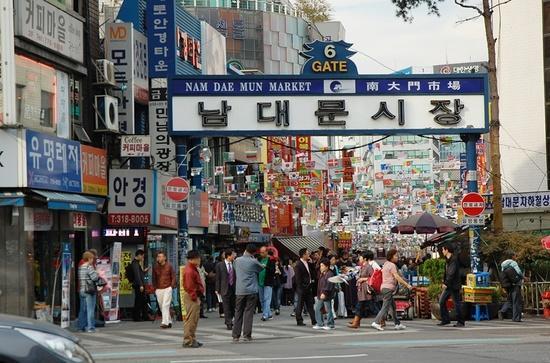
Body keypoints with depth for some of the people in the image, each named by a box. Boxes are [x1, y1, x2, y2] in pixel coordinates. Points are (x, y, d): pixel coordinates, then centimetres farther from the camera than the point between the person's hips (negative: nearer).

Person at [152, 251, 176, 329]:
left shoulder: (169, 266, -2)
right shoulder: (155, 267, 6)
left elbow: (173, 276, 3)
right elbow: (154, 278, 15)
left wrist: (172, 286, -5)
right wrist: (155, 288, 10)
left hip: (167, 288, -4)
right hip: (159, 289, 4)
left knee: (165, 306, -14)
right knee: (161, 307, 7)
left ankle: (165, 322, -17)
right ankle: (169, 322, 19)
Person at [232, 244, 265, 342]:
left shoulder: (237, 260, 2)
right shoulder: (253, 262, -7)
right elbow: (261, 268, 9)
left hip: (240, 291, 3)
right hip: (251, 291, -3)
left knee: (238, 312, 8)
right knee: (249, 312, 0)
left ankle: (236, 336, 6)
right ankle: (247, 335, -3)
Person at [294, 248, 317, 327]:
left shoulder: (308, 264, 11)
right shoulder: (298, 265, -13)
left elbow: (312, 272, 16)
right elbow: (298, 278, -15)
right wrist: (302, 287, -17)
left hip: (308, 287, 8)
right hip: (302, 288, -8)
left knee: (310, 304, 8)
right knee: (300, 305, 1)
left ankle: (314, 320, 9)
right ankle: (299, 321, 7)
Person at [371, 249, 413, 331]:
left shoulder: (386, 264, 18)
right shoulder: (392, 265, -11)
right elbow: (397, 277, -18)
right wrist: (407, 285, -19)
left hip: (384, 287, 10)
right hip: (388, 288, -10)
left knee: (393, 307, 13)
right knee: (385, 307, -11)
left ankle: (398, 324, 16)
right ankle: (376, 323, -16)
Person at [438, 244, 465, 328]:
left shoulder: (454, 259, -14)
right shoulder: (447, 260, 14)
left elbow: (452, 273, -20)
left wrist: (446, 283, -18)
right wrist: (444, 281, 6)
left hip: (454, 285, -9)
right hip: (448, 285, 9)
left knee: (456, 303, -3)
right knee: (441, 301, 5)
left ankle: (460, 322, 4)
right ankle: (445, 320, 9)